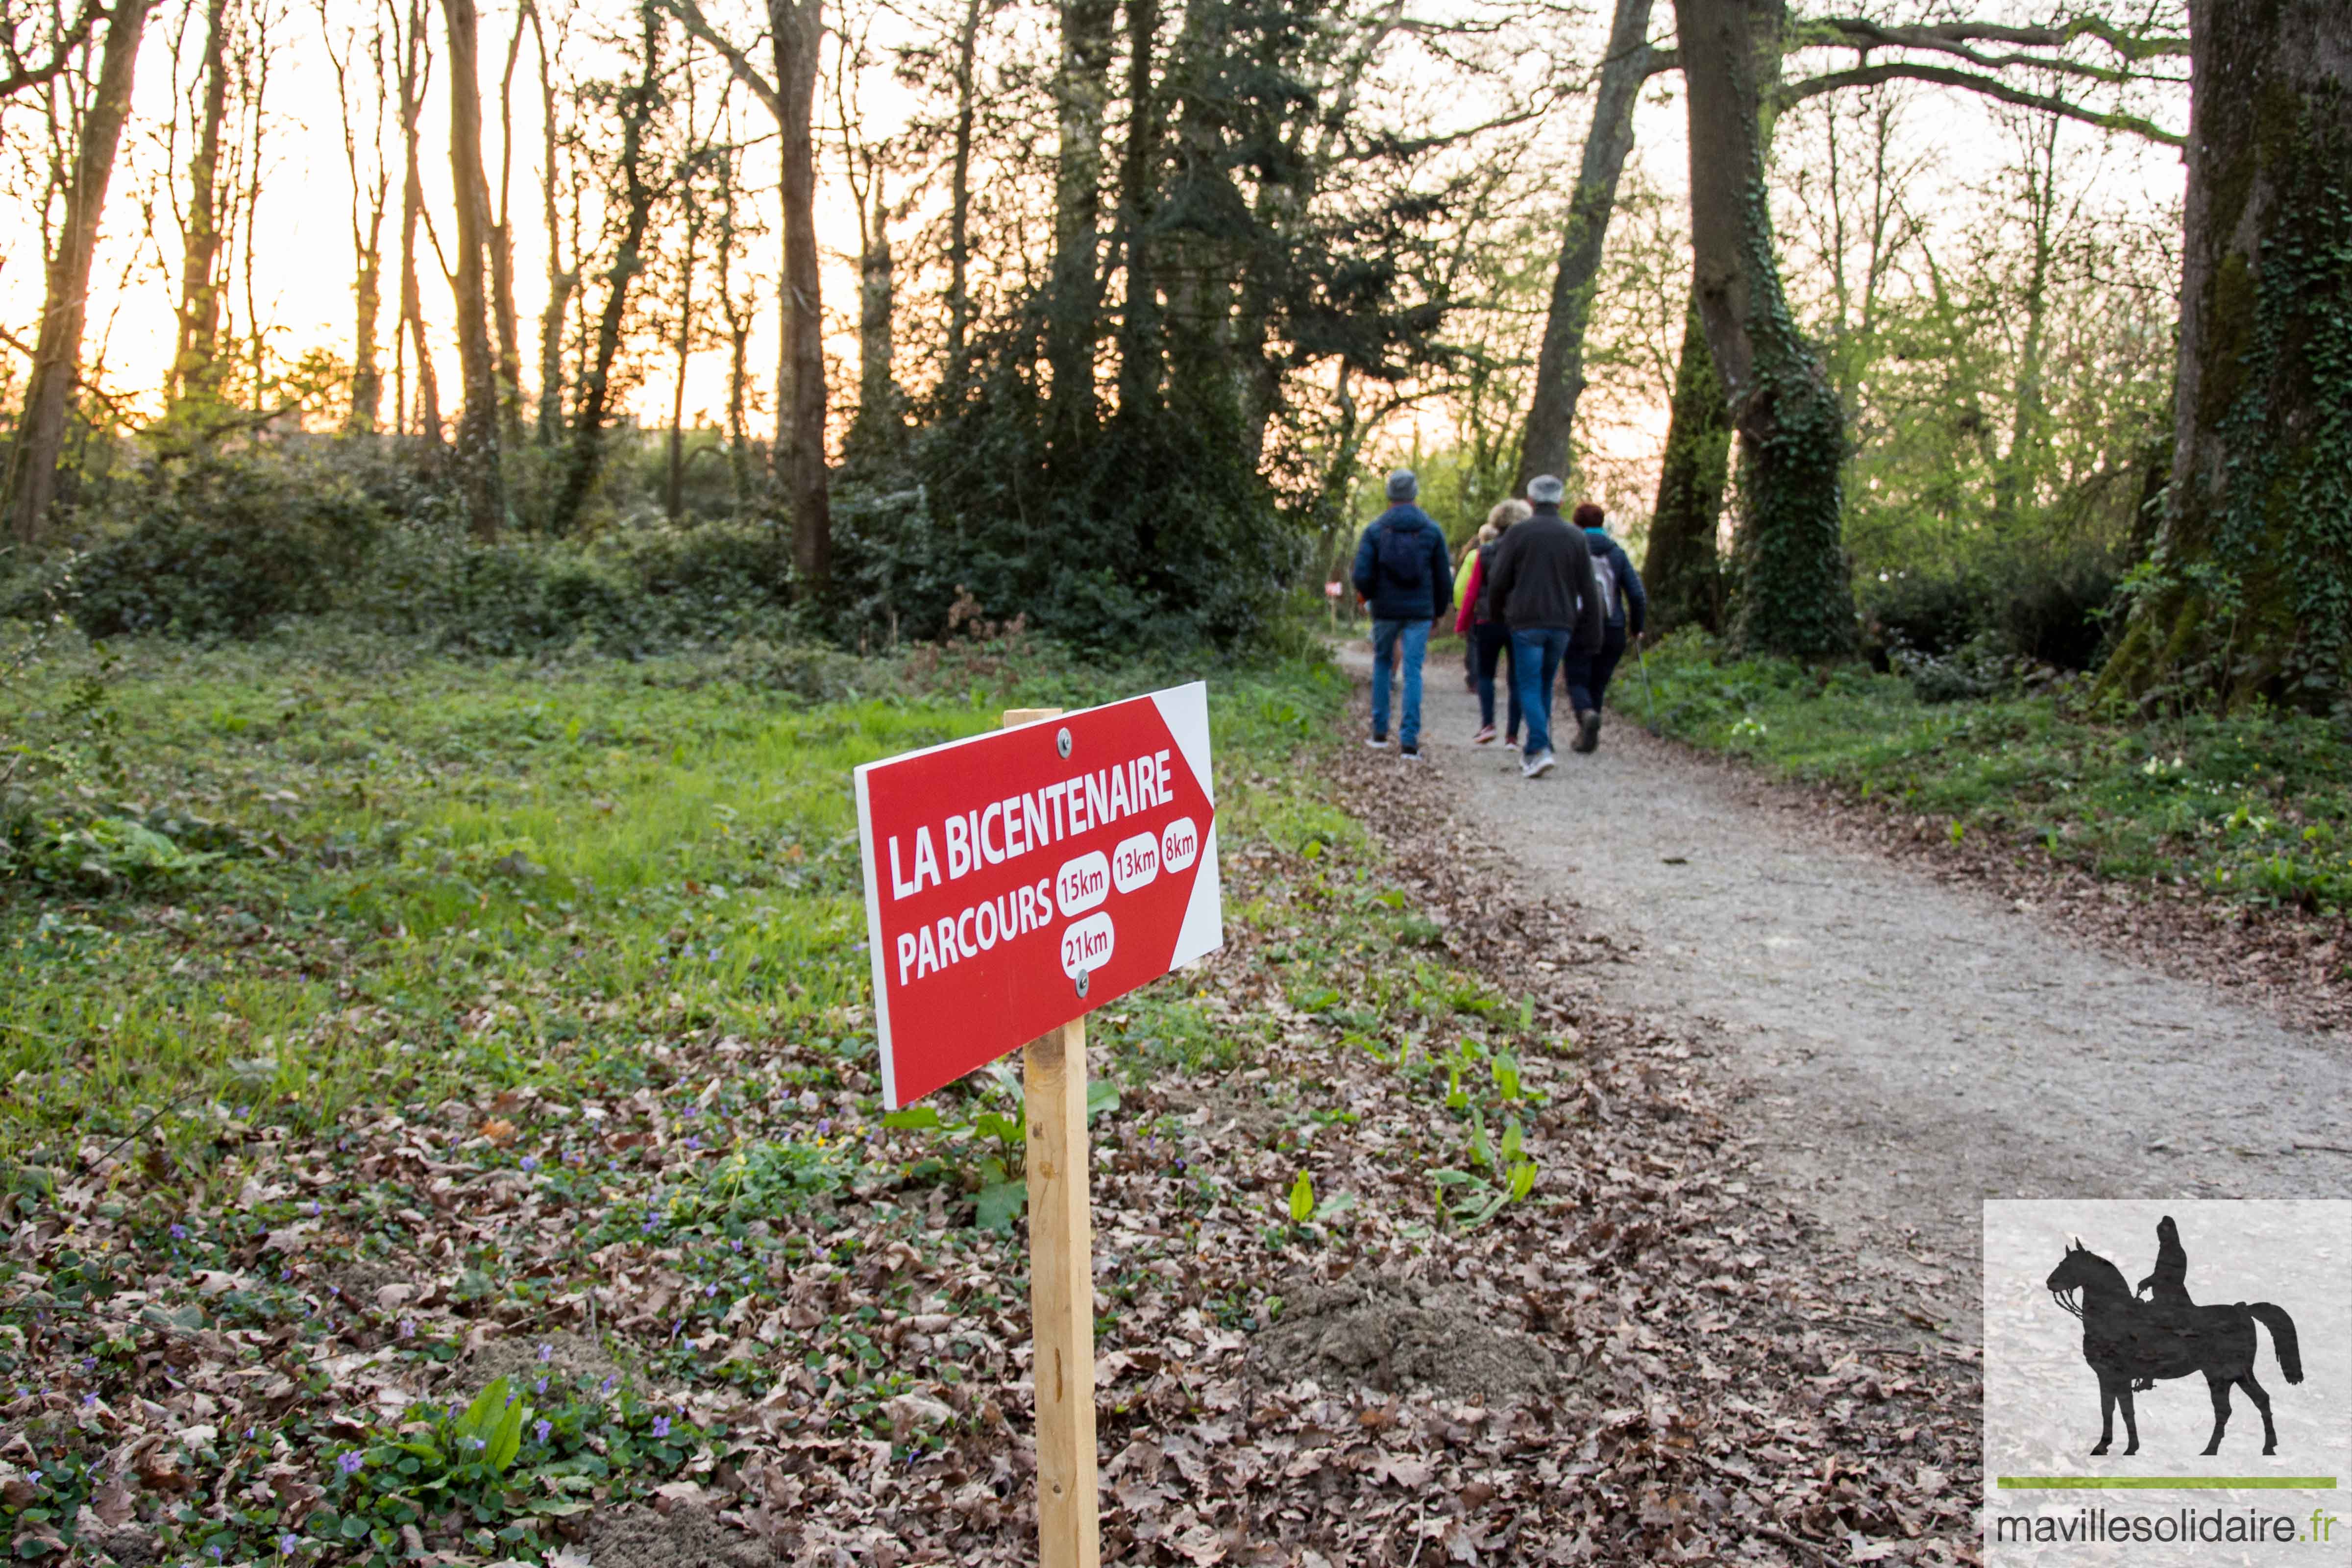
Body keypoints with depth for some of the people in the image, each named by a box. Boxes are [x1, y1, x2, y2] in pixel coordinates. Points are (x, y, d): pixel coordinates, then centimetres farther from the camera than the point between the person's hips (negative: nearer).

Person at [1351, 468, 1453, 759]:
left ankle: (1380, 732, 19)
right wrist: (1439, 611, 16)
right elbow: (1444, 577, 4)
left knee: (1382, 664, 18)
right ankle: (1409, 740, -6)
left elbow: (1362, 575, -9)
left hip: (1385, 611, 0)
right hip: (1420, 612, 0)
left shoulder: (1375, 530, -4)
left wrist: (1369, 597, 12)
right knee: (1413, 671, 0)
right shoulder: (1432, 530, 1)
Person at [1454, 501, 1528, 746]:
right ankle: (1513, 734, 4)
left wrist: (1462, 624, 7)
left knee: (1485, 674, 14)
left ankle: (1488, 723, -3)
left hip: (1489, 622, 0)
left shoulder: (1484, 553, -3)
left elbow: (1471, 591, -2)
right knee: (1516, 678, 8)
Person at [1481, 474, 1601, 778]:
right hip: (1562, 625, 4)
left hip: (1526, 622, -3)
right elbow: (1589, 591, 7)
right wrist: (1591, 636, 10)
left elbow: (1500, 581, -1)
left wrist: (1497, 609, 18)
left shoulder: (1519, 533, -2)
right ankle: (1536, 751, 18)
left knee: (1529, 688, -2)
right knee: (1545, 688, 15)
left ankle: (1540, 749, -19)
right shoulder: (1576, 537, 8)